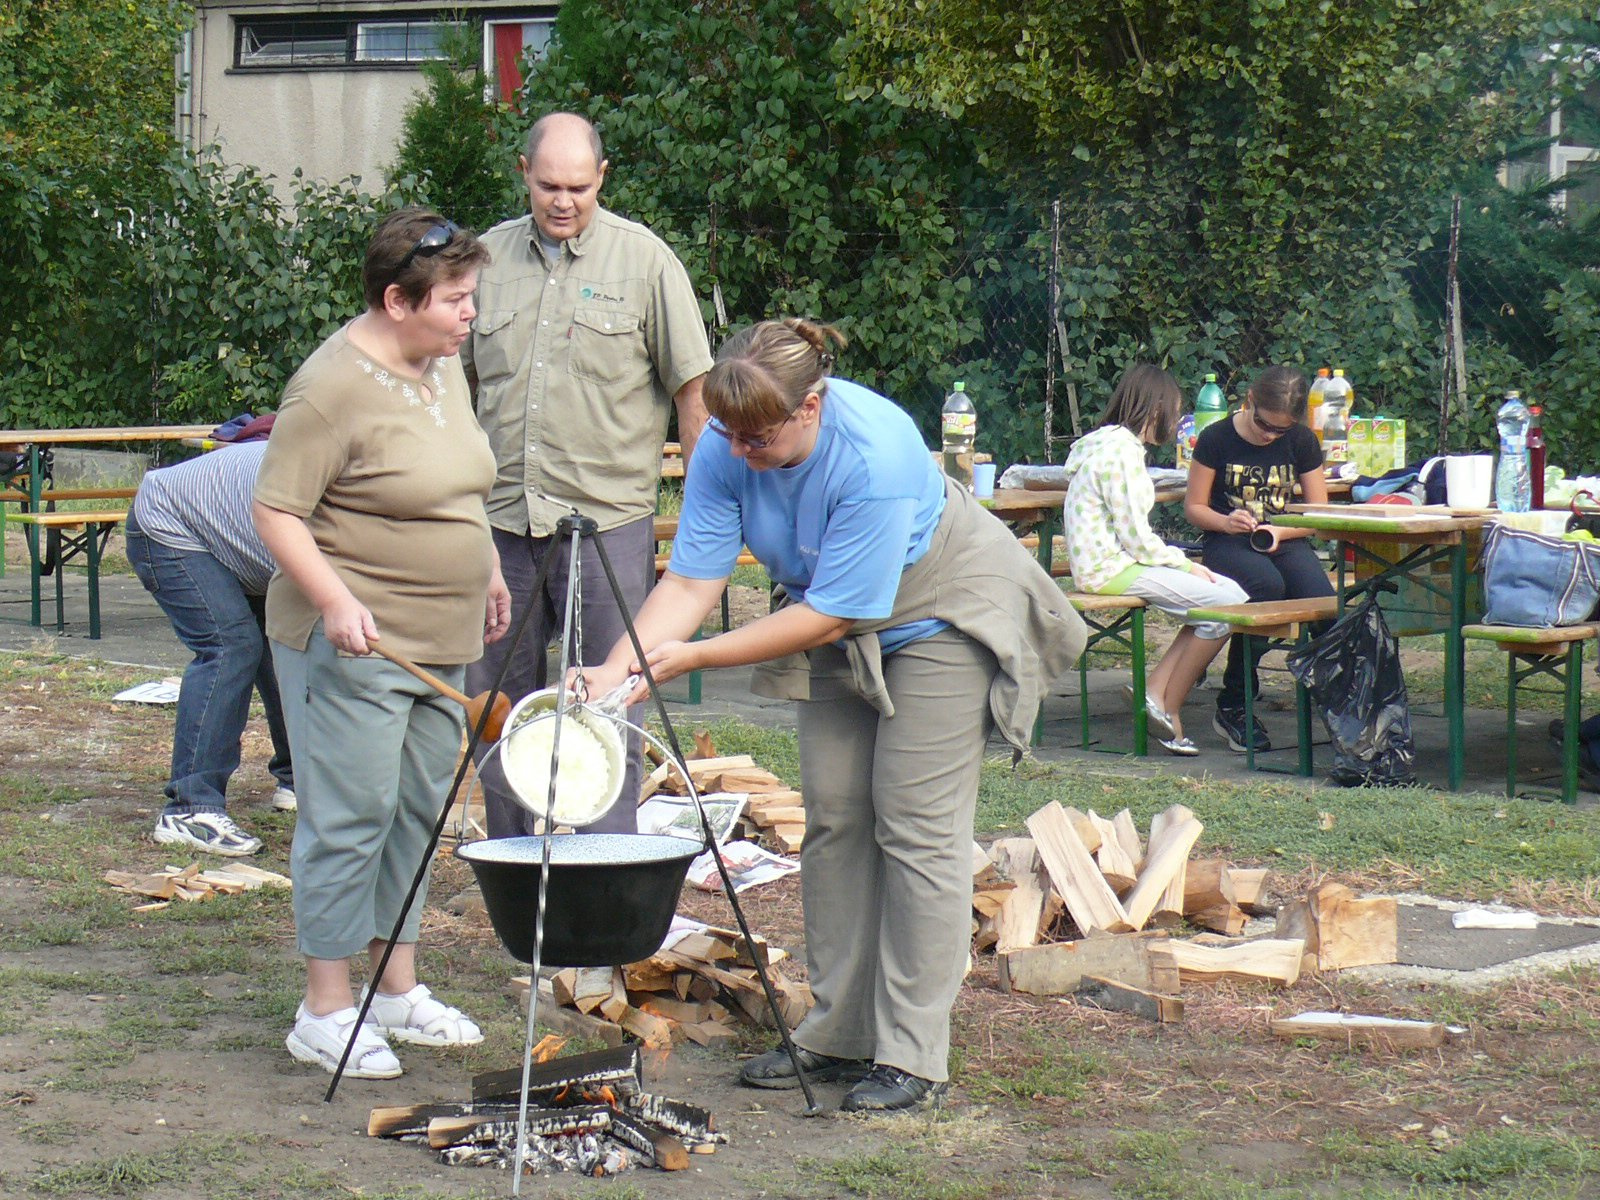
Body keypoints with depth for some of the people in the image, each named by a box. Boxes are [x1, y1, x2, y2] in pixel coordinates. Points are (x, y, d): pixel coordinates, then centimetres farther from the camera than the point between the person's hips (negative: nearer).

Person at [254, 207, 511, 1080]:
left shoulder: (444, 365, 10)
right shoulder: (334, 386, -18)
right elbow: (276, 512, -18)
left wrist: (487, 572, 24)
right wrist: (336, 601, -28)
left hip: (441, 642, 9)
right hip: (353, 645, -9)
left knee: (418, 811, 14)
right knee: (349, 818, -6)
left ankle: (400, 989, 25)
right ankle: (325, 1014, 2)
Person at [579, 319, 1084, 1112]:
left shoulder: (876, 457, -37)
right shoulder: (725, 451, -18)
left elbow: (830, 614, -32)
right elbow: (691, 579, -18)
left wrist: (693, 657, -33)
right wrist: (617, 671, -33)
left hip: (941, 621, -7)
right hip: (837, 636, 7)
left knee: (916, 827, -10)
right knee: (833, 818, 3)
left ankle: (913, 1056, -6)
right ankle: (837, 1033, 12)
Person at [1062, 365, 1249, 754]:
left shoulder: (1109, 442, 17)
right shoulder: (1121, 449, -15)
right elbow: (1136, 537, -18)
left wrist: (1181, 562, 10)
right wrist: (1186, 565, -6)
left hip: (1116, 560, 11)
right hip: (1110, 569, -11)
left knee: (1229, 589, 5)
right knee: (1226, 603, -15)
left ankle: (1155, 690, 0)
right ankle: (1168, 708, -7)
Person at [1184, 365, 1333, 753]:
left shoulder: (1301, 441, 5)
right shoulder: (1217, 439, -2)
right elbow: (1194, 507, 3)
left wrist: (1280, 532, -13)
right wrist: (1225, 522, -19)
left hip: (1284, 541, 3)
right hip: (1228, 544, -3)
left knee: (1323, 602, -30)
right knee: (1267, 586, -37)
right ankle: (1232, 707, -24)